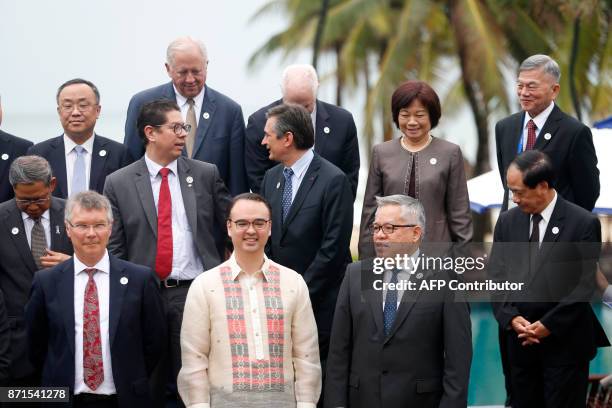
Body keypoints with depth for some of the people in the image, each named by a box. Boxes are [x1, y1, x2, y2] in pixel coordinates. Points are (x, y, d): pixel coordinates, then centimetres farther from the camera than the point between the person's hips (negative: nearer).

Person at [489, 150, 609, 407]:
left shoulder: (584, 223, -7)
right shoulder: (507, 221, 8)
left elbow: (585, 284, -9)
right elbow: (496, 276, 7)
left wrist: (549, 325, -13)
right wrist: (511, 317, -8)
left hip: (565, 341, -4)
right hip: (520, 339, 4)